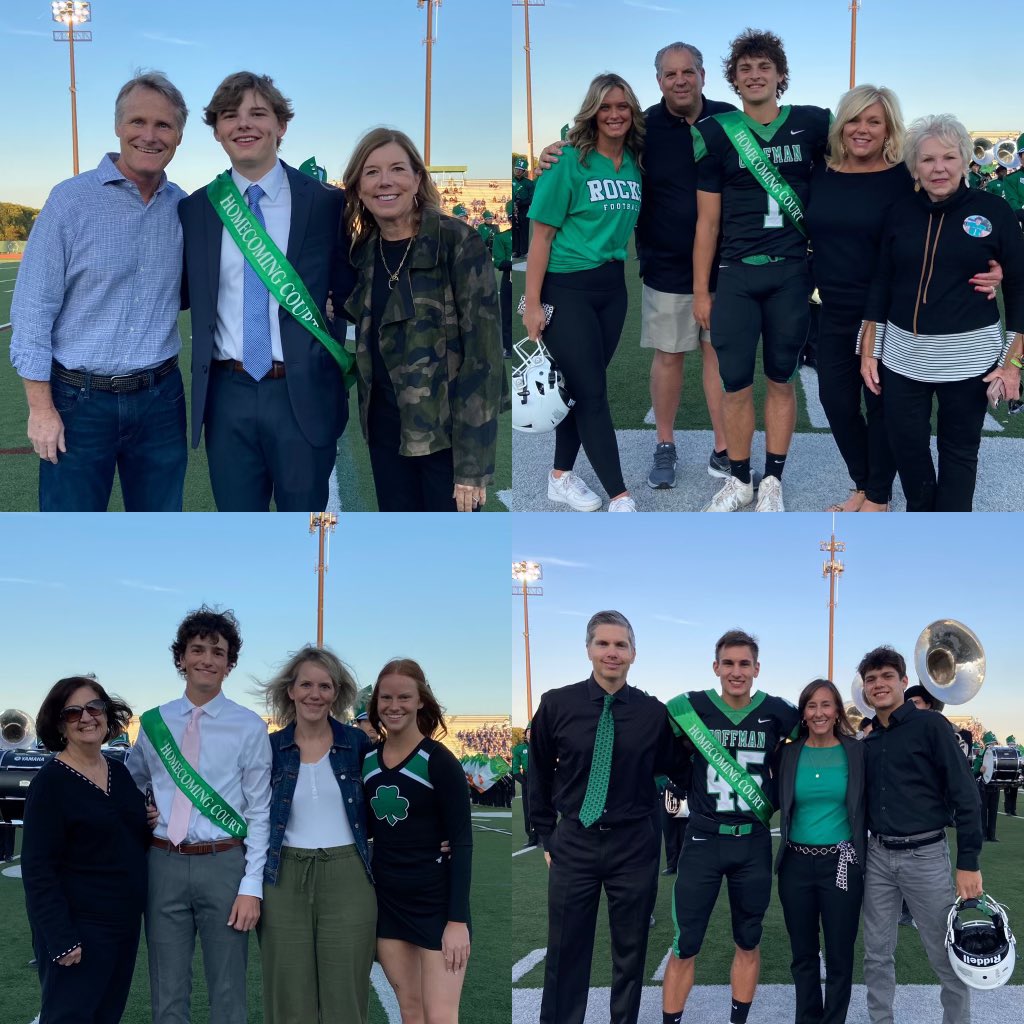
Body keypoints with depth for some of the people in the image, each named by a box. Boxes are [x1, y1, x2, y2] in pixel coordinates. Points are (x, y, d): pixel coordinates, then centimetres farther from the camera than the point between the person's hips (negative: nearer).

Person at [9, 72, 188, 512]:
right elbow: (33, 307, -8)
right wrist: (41, 407, -11)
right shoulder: (71, 199, -8)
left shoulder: (183, 207, 4)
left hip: (160, 397, 3)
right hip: (80, 401, -3)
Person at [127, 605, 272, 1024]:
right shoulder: (153, 722, 7)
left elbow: (259, 813, -3)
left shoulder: (249, 727, -2)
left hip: (223, 865, -2)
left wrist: (251, 885, -8)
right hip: (164, 864, 3)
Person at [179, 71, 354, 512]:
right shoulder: (195, 209, 6)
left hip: (303, 394, -2)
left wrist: (339, 377, 0)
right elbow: (183, 293, 15)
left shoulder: (327, 203, 0)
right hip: (228, 396, 2)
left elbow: (349, 297, 5)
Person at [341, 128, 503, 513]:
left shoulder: (458, 243, -12)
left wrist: (473, 461, -19)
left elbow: (483, 351, -15)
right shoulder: (363, 252, 6)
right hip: (385, 429, 6)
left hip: (446, 432, -6)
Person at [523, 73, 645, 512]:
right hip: (567, 288, -6)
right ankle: (620, 498, -1)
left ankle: (561, 477, 26)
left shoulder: (634, 164, 4)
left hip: (612, 286, 6)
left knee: (584, 388, 12)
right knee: (593, 392, -4)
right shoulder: (570, 162, -11)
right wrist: (532, 304, -12)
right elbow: (542, 234, -11)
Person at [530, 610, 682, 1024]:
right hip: (574, 843, 0)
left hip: (634, 845, 0)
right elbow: (539, 777, 7)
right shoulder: (557, 704, -4)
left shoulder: (654, 712, -4)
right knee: (565, 952, 7)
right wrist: (547, 837, 8)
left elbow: (673, 772, 8)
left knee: (631, 951, 11)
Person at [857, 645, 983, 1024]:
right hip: (878, 857, 5)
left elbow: (963, 794, -9)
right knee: (877, 955, 9)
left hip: (925, 855, -5)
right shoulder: (867, 743, 9)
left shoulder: (929, 725, -7)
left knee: (946, 957, 2)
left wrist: (968, 862, -12)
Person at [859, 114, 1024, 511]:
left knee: (959, 448, 8)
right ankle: (920, 512, 30)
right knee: (906, 444, 6)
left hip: (969, 357, -2)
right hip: (903, 355, 3)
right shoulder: (900, 212, 3)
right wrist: (868, 350, 6)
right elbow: (881, 283, 9)